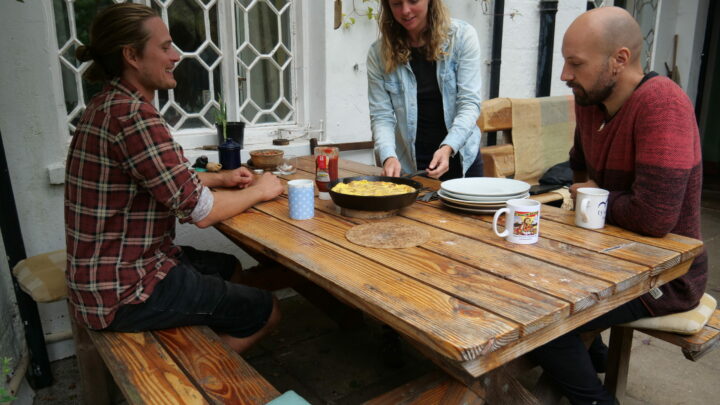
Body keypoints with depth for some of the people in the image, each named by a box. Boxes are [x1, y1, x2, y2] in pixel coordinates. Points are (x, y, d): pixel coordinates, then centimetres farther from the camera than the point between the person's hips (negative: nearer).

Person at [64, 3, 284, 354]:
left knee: (228, 265, 27)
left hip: (107, 268, 10)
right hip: (123, 293, -10)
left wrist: (220, 178, 7)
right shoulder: (133, 115, -25)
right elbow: (199, 211, -24)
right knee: (265, 311, 2)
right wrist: (259, 191, -7)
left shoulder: (108, 105, 8)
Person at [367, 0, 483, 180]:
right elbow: (381, 115, -7)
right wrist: (388, 156, -25)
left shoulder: (462, 36, -7)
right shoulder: (379, 52, -6)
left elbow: (469, 103, -13)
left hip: (461, 160, 1)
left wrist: (448, 147, -28)